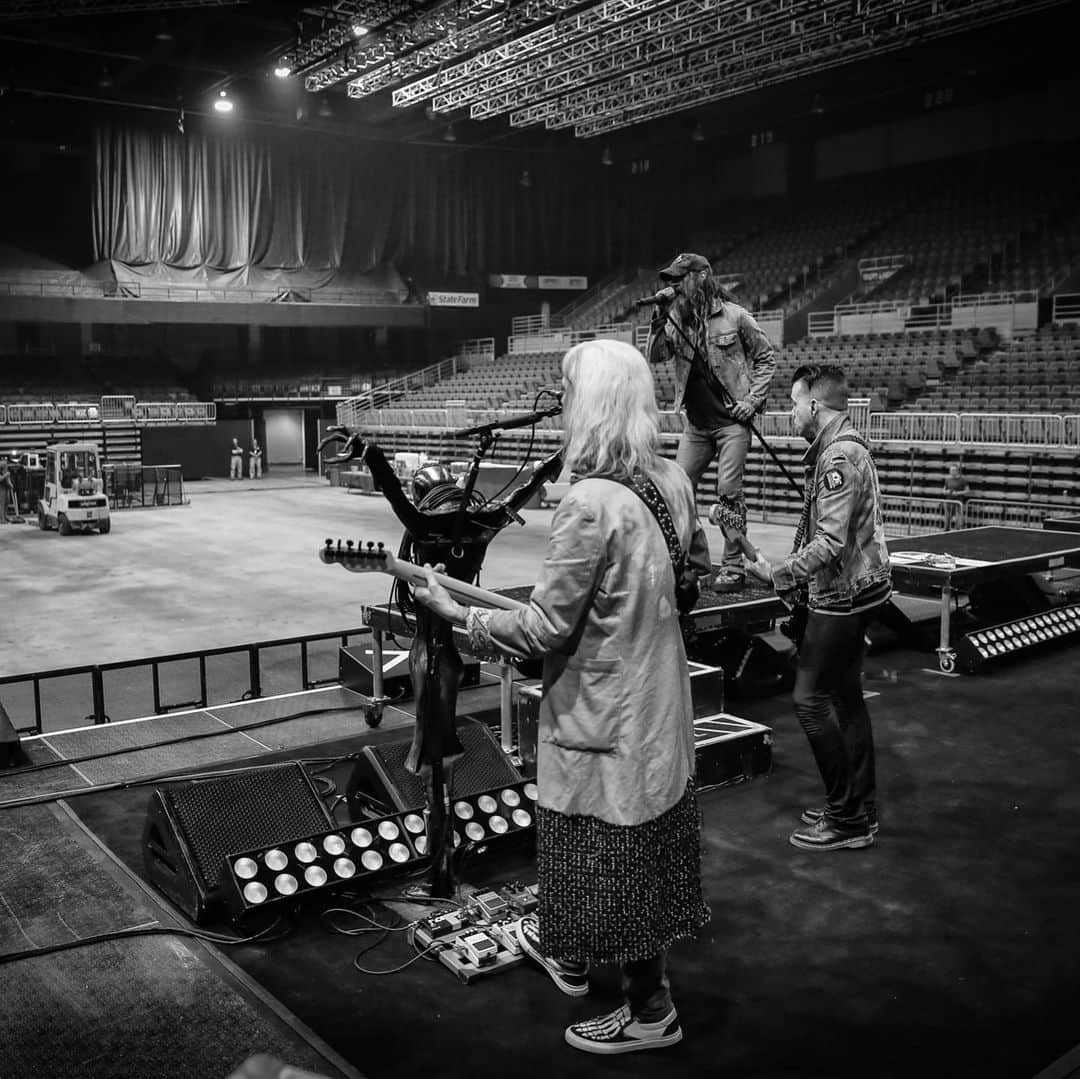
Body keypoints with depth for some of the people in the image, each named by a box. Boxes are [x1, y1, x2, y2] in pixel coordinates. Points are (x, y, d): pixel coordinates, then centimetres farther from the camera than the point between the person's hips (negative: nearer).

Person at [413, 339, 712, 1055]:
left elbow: (545, 627, -23)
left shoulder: (589, 505, -27)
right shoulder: (672, 479, -3)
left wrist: (457, 613, -11)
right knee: (641, 850, 22)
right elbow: (699, 564, 14)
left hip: (606, 720, -8)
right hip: (659, 703, 9)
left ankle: (649, 1009, 28)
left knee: (613, 856, 10)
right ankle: (572, 956, 46)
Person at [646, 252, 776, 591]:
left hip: (731, 421, -5)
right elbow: (654, 357, -3)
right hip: (695, 423, 5)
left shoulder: (734, 316, -6)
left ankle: (733, 568, 3)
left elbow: (766, 357, 0)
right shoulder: (676, 318, 6)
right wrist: (659, 321, -16)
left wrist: (753, 400, -8)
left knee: (729, 493, -5)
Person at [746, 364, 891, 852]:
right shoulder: (844, 447, 13)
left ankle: (847, 819, 3)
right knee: (846, 697, 16)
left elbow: (830, 543, -27)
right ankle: (860, 808, 26)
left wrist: (778, 574, -20)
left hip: (842, 595, -11)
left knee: (811, 699, -5)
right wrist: (795, 575, 14)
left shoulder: (839, 456, -20)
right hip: (852, 591, 11)